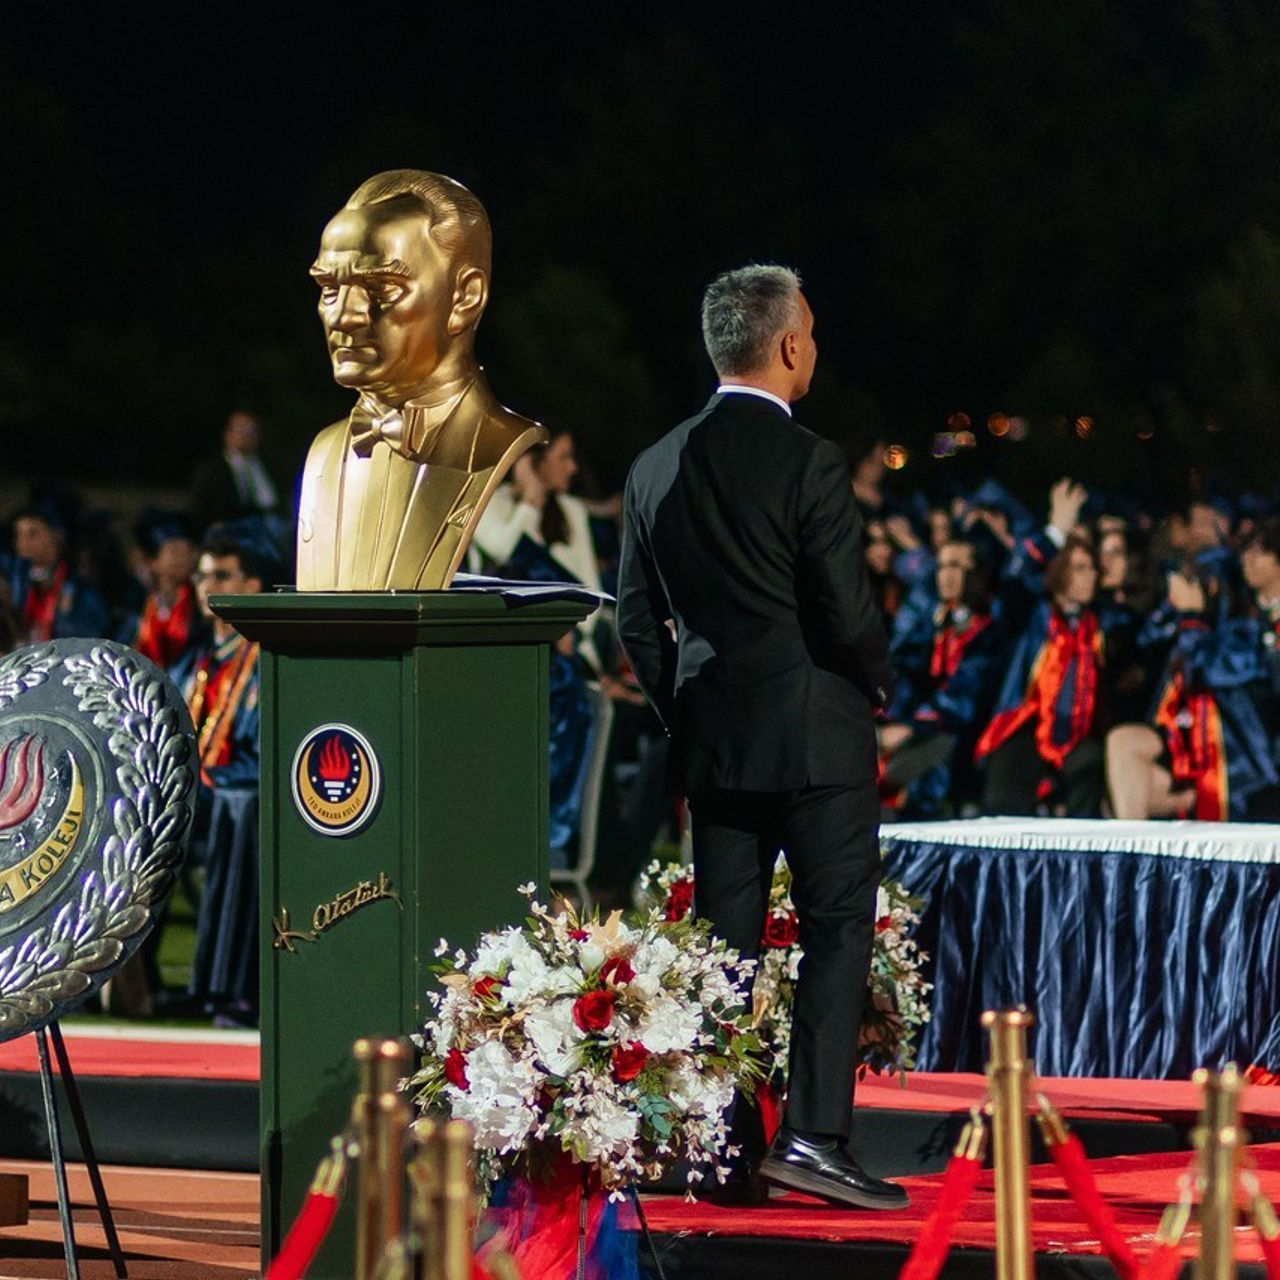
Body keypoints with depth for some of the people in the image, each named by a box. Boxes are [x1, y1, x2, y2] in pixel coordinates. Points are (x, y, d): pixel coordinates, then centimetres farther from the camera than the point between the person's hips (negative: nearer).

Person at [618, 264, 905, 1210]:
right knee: (838, 929, -1)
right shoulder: (809, 464, -14)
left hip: (711, 742, 6)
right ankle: (813, 1135, -9)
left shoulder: (657, 469, 5)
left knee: (725, 944, 9)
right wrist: (880, 682, 5)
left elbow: (638, 618, 10)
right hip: (818, 737, -6)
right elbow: (849, 616, -15)